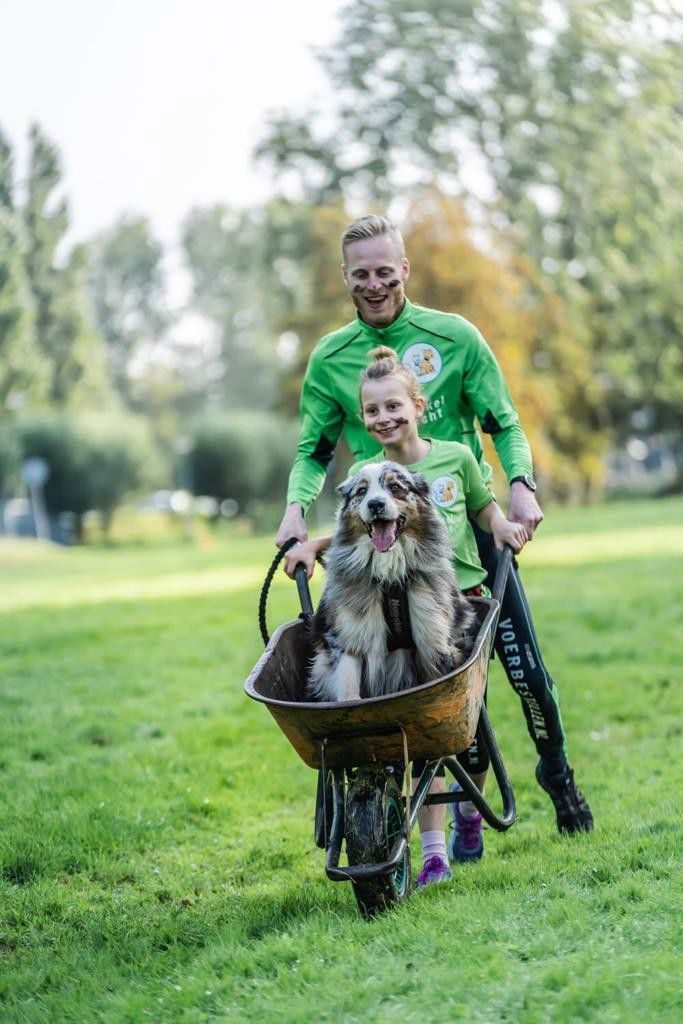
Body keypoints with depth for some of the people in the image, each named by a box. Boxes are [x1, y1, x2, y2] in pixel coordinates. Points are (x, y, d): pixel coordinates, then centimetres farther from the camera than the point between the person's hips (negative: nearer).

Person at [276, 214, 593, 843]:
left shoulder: (455, 337, -2)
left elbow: (504, 425, 1)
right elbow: (313, 450, 10)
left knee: (526, 670, 0)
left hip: (472, 525, 0)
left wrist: (521, 484, -16)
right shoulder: (331, 358, 2)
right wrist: (296, 508, -8)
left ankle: (557, 770, 24)